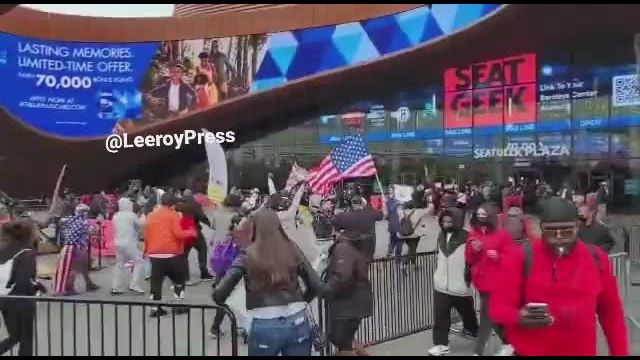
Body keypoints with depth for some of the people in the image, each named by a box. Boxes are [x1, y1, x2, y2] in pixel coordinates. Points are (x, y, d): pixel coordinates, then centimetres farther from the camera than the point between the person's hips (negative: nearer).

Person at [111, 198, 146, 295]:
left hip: (119, 243, 7)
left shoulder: (116, 216, 13)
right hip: (129, 243, -7)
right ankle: (134, 285, -9)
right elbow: (141, 225, -2)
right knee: (139, 262, -1)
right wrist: (143, 217, 15)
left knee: (119, 264, 17)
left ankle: (115, 288, 16)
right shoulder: (131, 215, -7)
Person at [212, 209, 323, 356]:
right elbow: (316, 286, 4)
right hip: (297, 323, 2)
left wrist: (221, 304, 12)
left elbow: (220, 293, -10)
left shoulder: (248, 255, -4)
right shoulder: (292, 250, 3)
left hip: (265, 326, -2)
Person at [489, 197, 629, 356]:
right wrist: (520, 318, -32)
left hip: (582, 351, 3)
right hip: (531, 352, -2)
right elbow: (498, 308, -12)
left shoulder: (597, 259, -1)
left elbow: (611, 311, 8)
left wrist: (620, 353, 7)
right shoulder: (521, 260, -11)